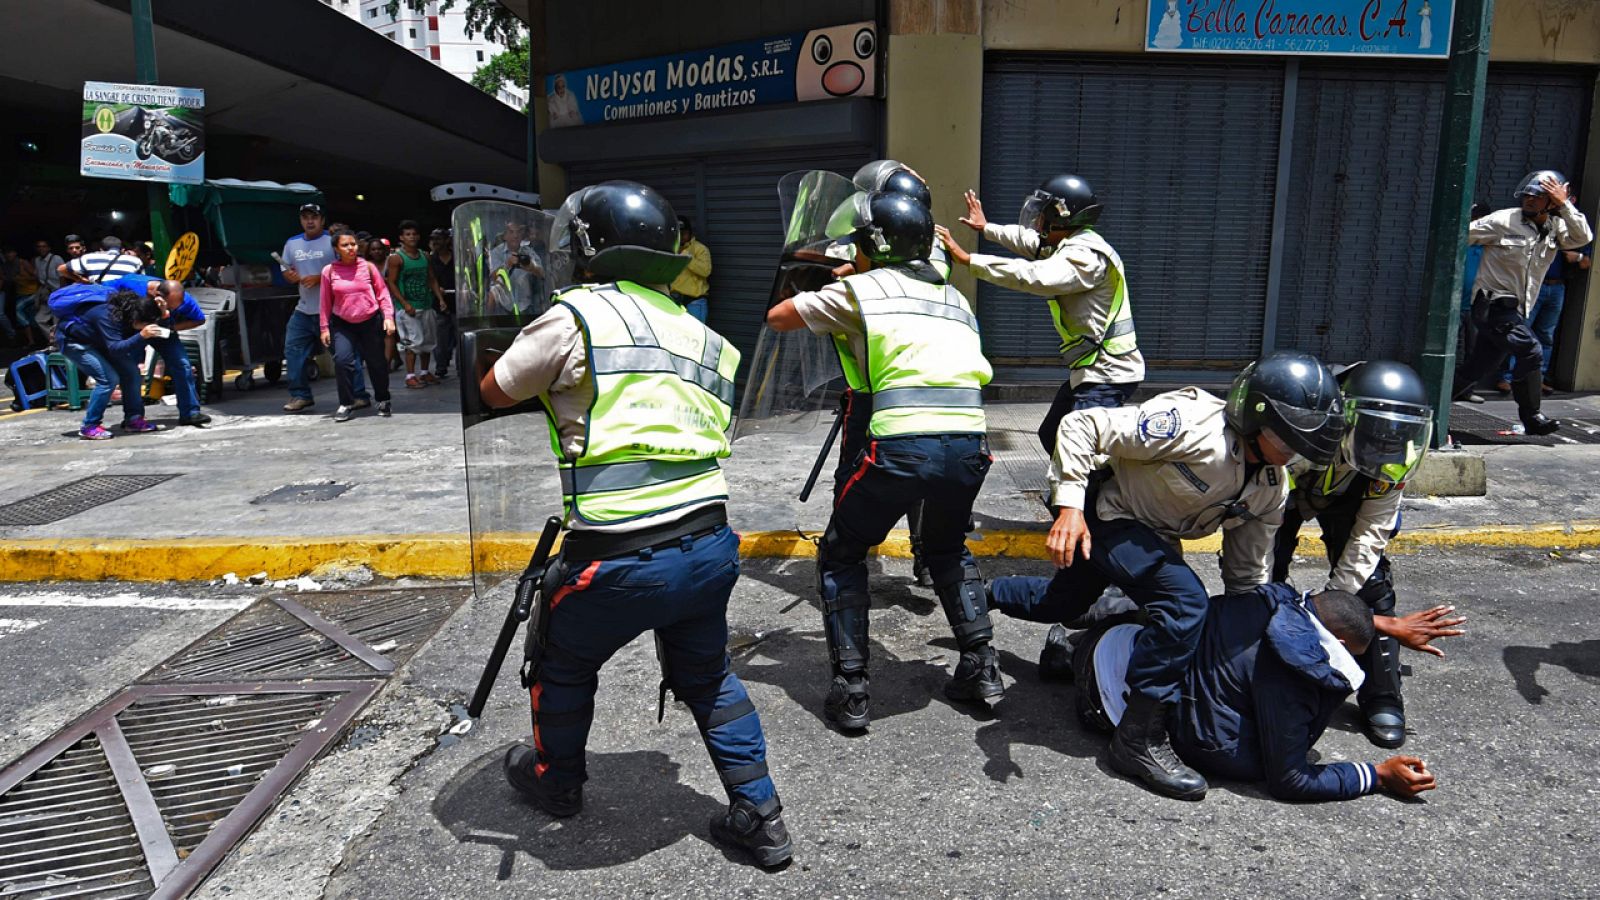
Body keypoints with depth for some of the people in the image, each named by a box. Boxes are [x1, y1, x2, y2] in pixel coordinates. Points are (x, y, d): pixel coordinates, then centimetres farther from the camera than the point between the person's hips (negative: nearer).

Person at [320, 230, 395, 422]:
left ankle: (383, 401, 26)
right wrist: (324, 327, 1)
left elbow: (382, 293, 0)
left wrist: (388, 316, -10)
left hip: (371, 322, 0)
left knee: (376, 362, 8)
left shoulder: (368, 267, -2)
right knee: (342, 360, -14)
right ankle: (346, 404, -1)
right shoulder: (329, 271, -2)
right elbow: (325, 301, 2)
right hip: (342, 324, 0)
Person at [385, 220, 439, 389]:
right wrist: (405, 303, -18)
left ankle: (425, 372, 23)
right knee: (413, 341, -10)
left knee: (428, 340, 10)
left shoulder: (425, 256, 11)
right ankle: (410, 376, -4)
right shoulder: (396, 258, -6)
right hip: (408, 307, -6)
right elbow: (391, 283, -9)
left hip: (426, 305, 6)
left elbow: (431, 279, 16)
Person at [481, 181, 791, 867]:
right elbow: (711, 436, 12)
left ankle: (556, 780, 47)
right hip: (710, 545, 5)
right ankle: (759, 816, 30)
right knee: (707, 677, 26)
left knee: (564, 665, 25)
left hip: (621, 563, -5)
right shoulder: (703, 337, 11)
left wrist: (541, 359, 25)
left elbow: (495, 392, 6)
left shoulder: (577, 316, -6)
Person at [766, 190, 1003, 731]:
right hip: (970, 442, 5)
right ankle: (980, 666, 26)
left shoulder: (858, 289, 11)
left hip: (901, 442, -5)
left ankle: (850, 691, 14)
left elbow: (776, 318, 20)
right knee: (947, 548, 33)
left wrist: (816, 298, 40)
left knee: (840, 556, 18)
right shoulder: (953, 296, 25)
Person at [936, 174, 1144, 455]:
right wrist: (986, 228, 40)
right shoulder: (1070, 245, 10)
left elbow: (1033, 276, -34)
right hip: (1089, 369, 11)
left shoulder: (1088, 256, -20)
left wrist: (968, 259, -32)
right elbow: (1030, 241, 28)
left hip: (1107, 373, -11)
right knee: (1052, 436, 21)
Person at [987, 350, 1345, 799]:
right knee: (1184, 601, -27)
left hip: (1153, 534, 9)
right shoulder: (1194, 425, -32)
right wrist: (1070, 506, -39)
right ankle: (1139, 739, -17)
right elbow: (1081, 426, -32)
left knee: (1062, 605, 25)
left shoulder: (1271, 491, -7)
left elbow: (1247, 575, 4)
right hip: (1099, 511, -8)